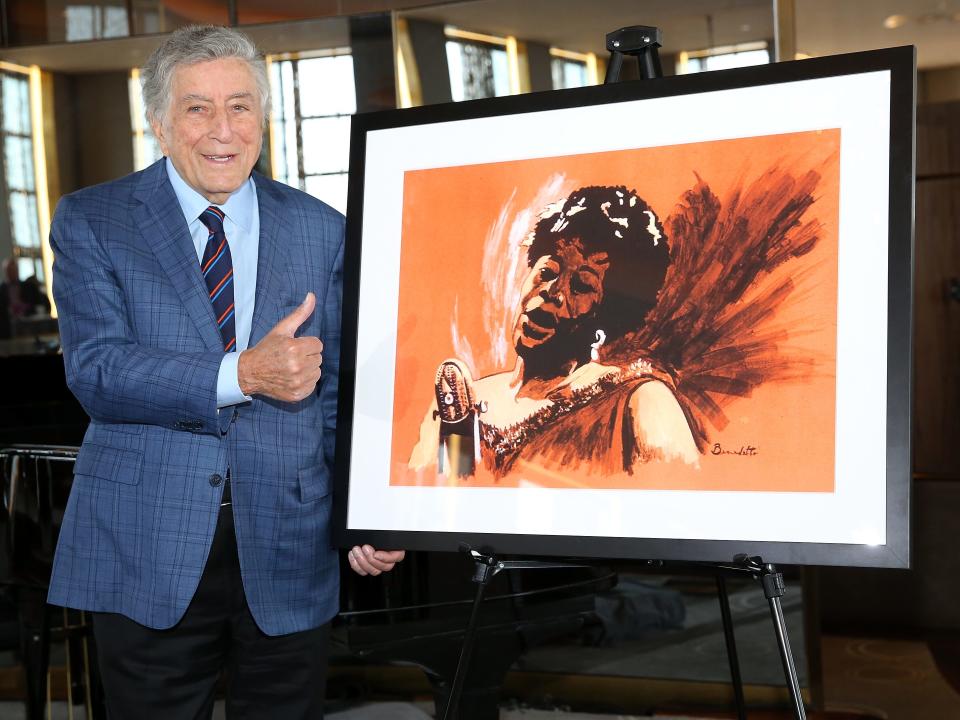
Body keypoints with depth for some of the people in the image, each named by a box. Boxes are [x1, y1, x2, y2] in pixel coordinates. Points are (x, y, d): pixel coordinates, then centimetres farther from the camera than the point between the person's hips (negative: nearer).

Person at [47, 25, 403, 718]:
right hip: (147, 553, -1)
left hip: (289, 554, 2)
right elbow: (95, 370, -12)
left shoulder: (322, 230, 6)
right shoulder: (91, 221, 0)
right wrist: (242, 375, -23)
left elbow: (339, 391, 8)